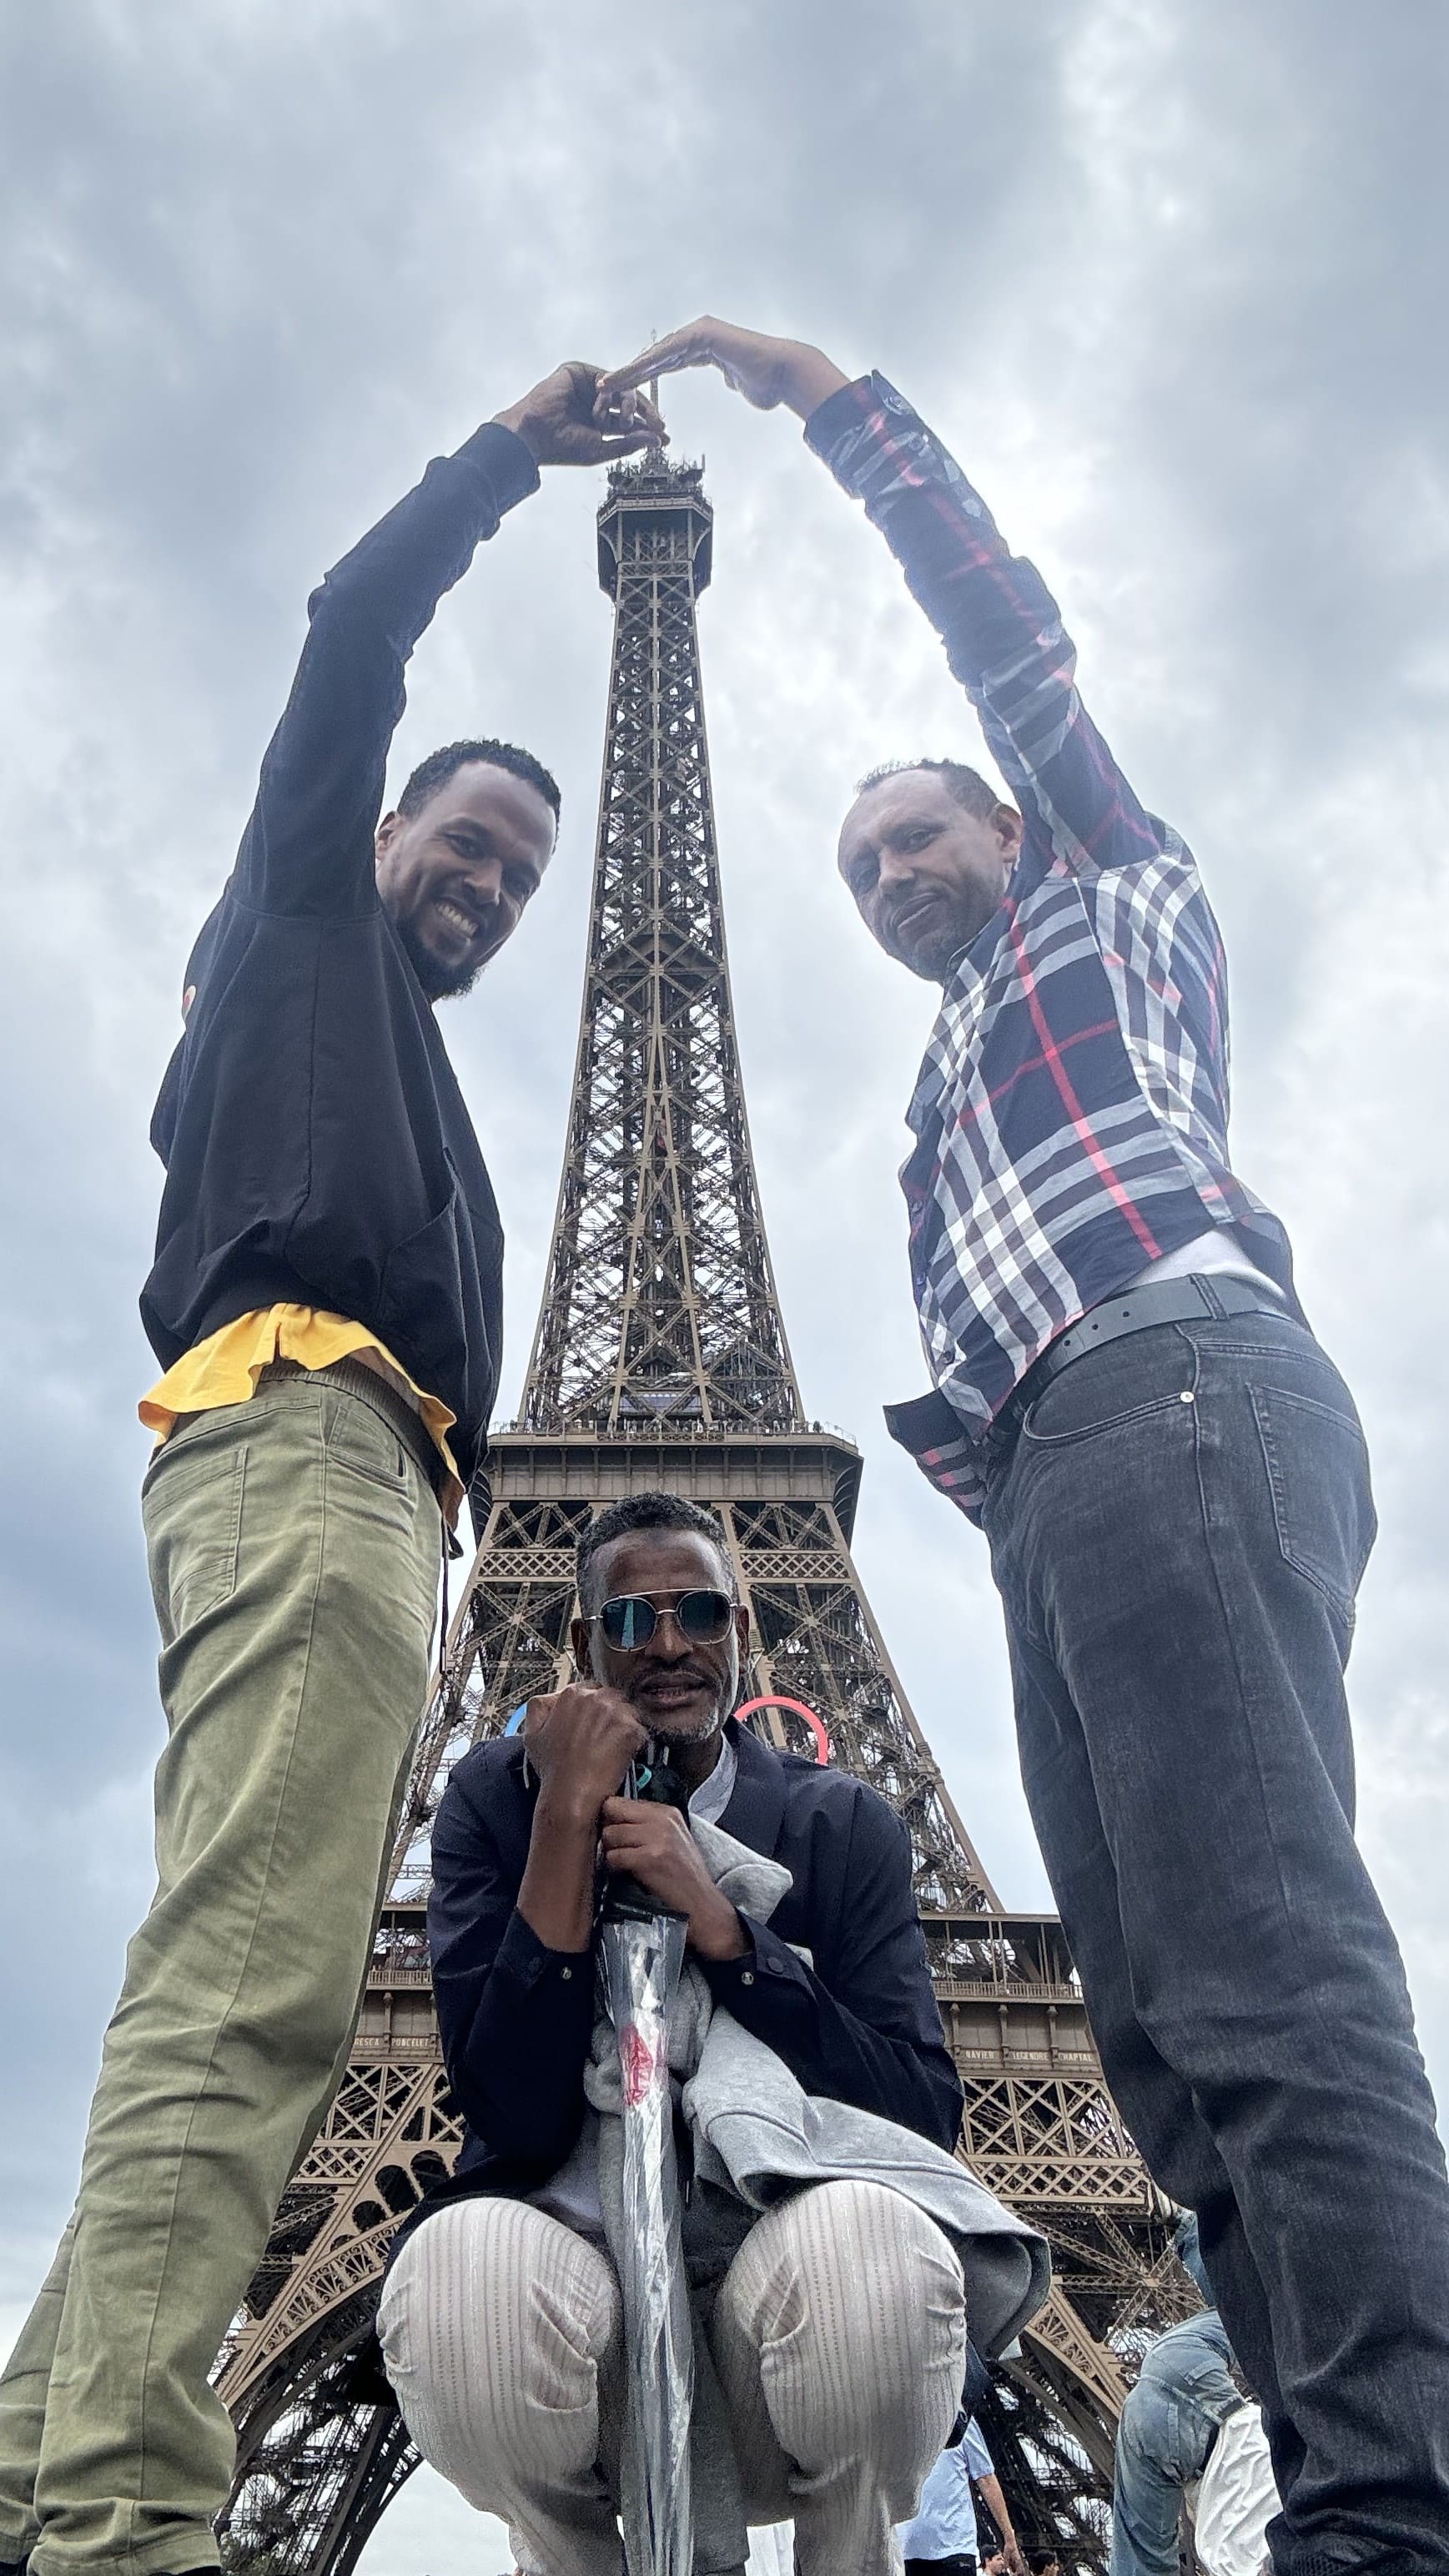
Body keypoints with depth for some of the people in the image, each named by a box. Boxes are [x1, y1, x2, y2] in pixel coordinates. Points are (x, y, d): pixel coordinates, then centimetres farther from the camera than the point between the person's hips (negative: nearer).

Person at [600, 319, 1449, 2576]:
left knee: (1260, 1968, -22)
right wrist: (966, 1454, 11)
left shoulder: (1113, 887, 25)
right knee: (1166, 2024, -4)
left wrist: (821, 389, 28)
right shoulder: (956, 1102, 39)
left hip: (1172, 1383, -7)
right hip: (1055, 1491, 8)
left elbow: (1003, 624, 19)